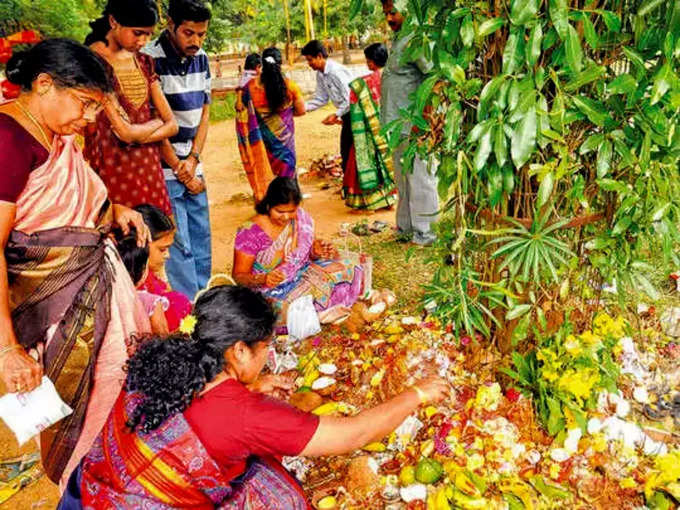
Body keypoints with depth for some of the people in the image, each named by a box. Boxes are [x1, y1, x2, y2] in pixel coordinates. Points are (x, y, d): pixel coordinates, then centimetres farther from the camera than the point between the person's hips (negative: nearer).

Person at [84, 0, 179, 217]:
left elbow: (172, 125, 5)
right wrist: (157, 122, 2)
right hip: (113, 172, -6)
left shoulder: (143, 61, 11)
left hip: (149, 170, 6)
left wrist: (139, 136, -11)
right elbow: (125, 132, -17)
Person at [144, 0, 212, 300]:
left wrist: (193, 160, -2)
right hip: (165, 171, -7)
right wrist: (180, 169, -8)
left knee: (202, 241, 13)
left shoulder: (201, 59, 7)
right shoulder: (150, 60, -15)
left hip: (193, 167, 7)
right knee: (179, 246, -3)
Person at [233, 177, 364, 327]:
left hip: (304, 276, 5)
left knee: (349, 266, -11)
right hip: (272, 291, -4)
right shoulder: (251, 233, -18)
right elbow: (239, 275, -12)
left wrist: (316, 251, -13)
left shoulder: (302, 218, -4)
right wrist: (262, 279, -33)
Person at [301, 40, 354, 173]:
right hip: (346, 116, 9)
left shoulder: (336, 71, -22)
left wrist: (336, 115, -20)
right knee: (345, 152, 12)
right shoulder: (320, 74, 6)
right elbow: (321, 99, 12)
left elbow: (350, 98, -23)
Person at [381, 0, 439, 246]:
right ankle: (405, 228, 30)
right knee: (403, 179, 18)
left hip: (413, 125, -10)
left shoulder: (414, 41, -14)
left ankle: (424, 232, 9)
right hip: (398, 125, 11)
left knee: (419, 178, -2)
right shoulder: (398, 39, 17)